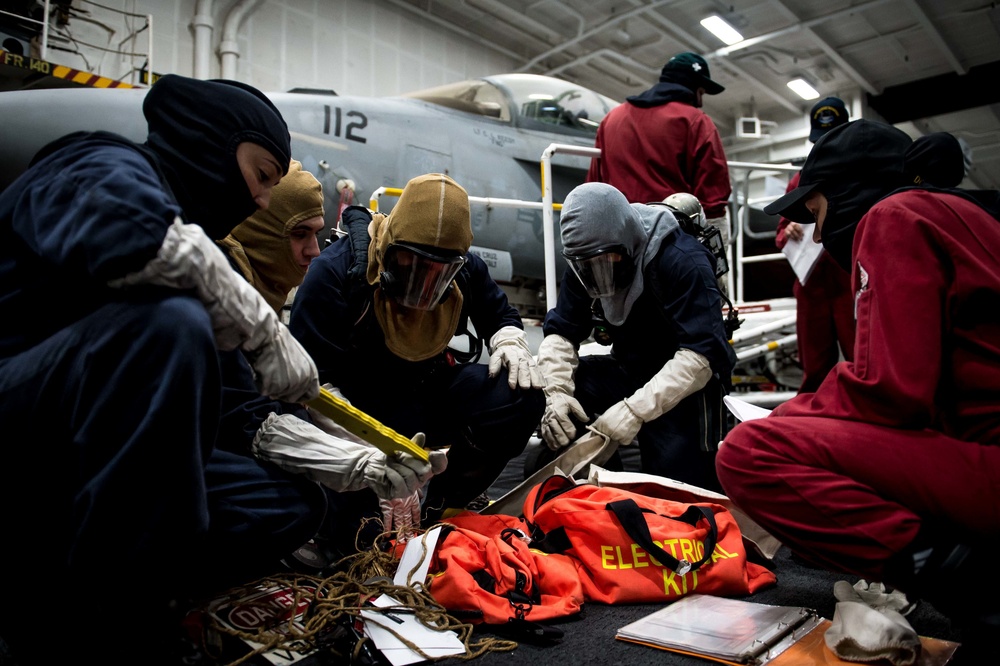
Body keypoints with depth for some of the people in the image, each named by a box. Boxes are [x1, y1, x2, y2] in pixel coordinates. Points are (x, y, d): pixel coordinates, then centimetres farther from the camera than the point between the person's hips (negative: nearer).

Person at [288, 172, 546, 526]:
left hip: (431, 390, 5)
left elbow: (500, 315, 17)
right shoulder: (336, 270, -21)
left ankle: (437, 509, -3)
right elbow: (314, 381, -24)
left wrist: (510, 342, -9)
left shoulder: (467, 269, -6)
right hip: (363, 403, -5)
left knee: (521, 397, -20)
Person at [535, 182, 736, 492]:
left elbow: (701, 356, -30)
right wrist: (555, 392, -27)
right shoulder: (583, 265, -7)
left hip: (687, 383, -5)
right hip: (629, 371, 5)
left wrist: (636, 409, -39)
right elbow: (561, 333, -7)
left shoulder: (684, 262, -25)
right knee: (540, 386, -15)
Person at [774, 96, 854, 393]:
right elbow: (781, 233, 17)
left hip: (854, 283, -3)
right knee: (815, 370, 7)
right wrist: (788, 232, -6)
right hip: (811, 285, 3)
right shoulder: (800, 179, 17)